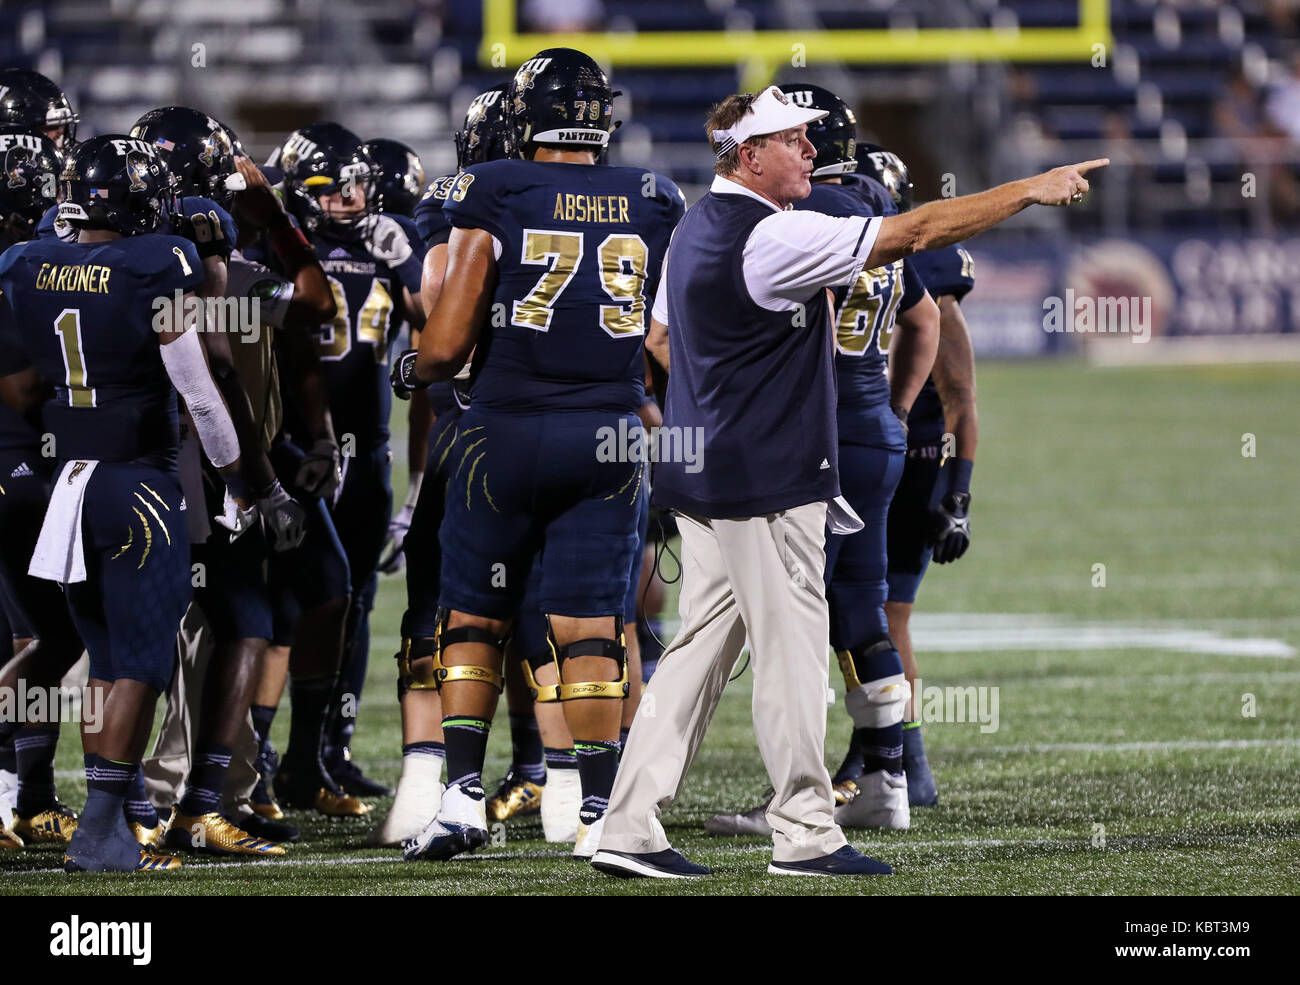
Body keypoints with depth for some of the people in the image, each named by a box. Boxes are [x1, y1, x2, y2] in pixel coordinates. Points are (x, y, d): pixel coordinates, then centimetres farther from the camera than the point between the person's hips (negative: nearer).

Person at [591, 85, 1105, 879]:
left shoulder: (696, 229, 13)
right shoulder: (774, 238, -18)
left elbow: (660, 341, 23)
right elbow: (914, 234, -20)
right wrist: (1030, 191, -15)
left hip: (703, 476, 10)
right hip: (768, 485, -10)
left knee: (699, 648, 10)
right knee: (791, 651, -1)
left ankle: (630, 830, 6)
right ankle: (805, 835, 5)